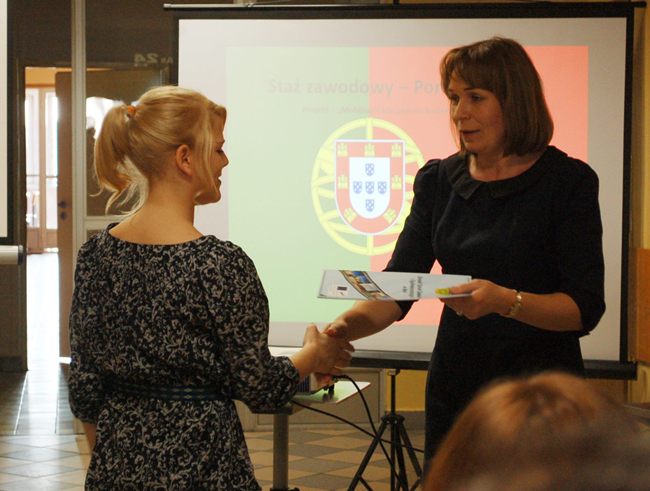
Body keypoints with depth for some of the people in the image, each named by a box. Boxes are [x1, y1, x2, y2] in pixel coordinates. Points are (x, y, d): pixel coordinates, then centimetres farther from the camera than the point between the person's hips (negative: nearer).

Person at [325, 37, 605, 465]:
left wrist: (506, 301, -31)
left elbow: (586, 308, -15)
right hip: (455, 388, 4)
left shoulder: (568, 181, -9)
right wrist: (349, 324, -23)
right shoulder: (438, 181, 5)